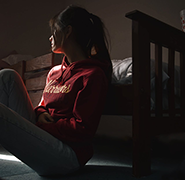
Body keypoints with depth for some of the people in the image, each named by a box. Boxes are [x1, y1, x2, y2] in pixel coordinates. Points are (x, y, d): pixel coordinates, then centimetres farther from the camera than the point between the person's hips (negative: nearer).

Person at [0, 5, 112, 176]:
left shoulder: (92, 75, -12)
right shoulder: (54, 72, 14)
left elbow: (82, 130, -16)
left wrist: (40, 126, -11)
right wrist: (40, 114, -3)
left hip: (68, 154, -8)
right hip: (42, 138, 8)